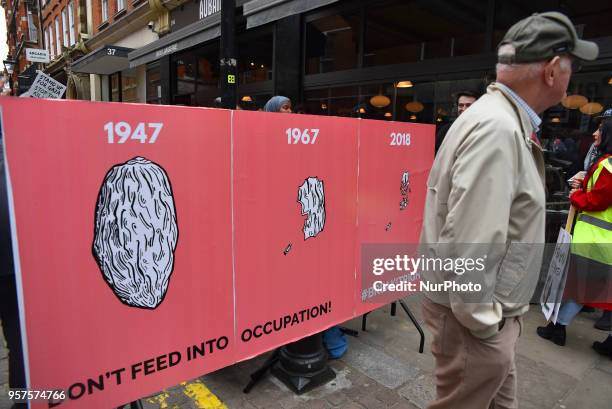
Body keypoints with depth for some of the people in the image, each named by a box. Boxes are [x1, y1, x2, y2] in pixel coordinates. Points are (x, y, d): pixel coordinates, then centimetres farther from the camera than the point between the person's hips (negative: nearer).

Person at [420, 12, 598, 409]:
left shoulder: (507, 123, 6)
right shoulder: (496, 129, -26)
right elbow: (467, 247, -33)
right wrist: (482, 323, -19)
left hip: (493, 311, 9)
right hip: (474, 316, -9)